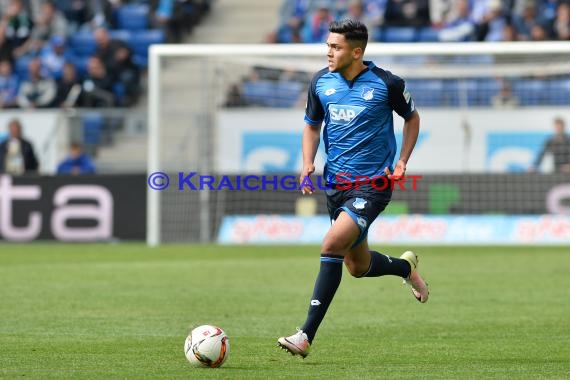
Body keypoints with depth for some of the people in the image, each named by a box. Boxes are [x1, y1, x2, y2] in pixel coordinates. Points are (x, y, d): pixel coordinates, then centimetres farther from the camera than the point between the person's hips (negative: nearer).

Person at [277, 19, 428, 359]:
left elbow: (412, 118, 8)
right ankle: (406, 267, 50)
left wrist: (402, 163, -2)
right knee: (358, 266, 15)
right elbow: (312, 125, 17)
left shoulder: (386, 84, -10)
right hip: (337, 182, 6)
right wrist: (308, 165, 1)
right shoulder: (321, 82, 1)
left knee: (332, 245, -24)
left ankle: (307, 336, -23)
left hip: (373, 182, -6)